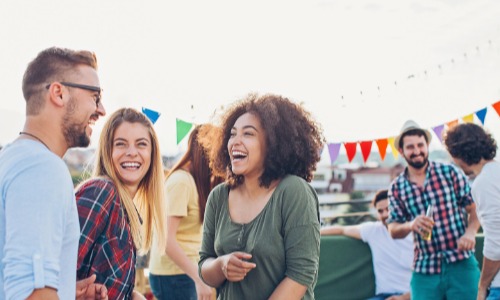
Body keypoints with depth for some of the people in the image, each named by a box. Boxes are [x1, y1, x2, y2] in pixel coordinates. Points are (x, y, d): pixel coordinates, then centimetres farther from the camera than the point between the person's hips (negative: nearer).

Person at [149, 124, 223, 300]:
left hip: (188, 270, 8)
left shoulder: (200, 181, 11)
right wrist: (199, 279, -23)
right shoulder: (181, 180, -16)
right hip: (173, 275, -8)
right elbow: (166, 239, -21)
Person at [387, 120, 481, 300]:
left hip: (461, 264, -1)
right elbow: (393, 230, 6)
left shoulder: (449, 172, 1)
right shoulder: (396, 188, 6)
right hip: (424, 270, 2)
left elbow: (474, 208, 3)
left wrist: (470, 232, -17)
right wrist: (410, 225, -16)